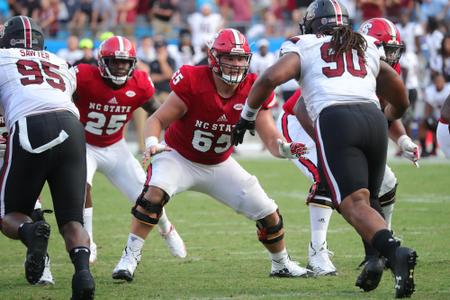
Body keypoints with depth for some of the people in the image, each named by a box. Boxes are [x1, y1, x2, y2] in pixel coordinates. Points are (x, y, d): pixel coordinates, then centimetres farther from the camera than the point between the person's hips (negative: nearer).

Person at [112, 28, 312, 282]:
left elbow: (271, 138, -17)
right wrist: (152, 143, -44)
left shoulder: (253, 91, -16)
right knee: (155, 193, -34)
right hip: (179, 157, -4)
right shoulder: (192, 83, -27)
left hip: (219, 165, 4)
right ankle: (131, 256, -21)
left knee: (268, 213, 1)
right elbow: (157, 120, -23)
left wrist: (284, 148, -41)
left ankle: (282, 264, 28)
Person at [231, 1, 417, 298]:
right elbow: (401, 101, 36)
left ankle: (393, 250, -40)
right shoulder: (369, 50, 30)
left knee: (354, 204, -15)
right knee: (366, 198, 21)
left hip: (334, 120, -4)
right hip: (373, 119, 4)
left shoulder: (302, 49, 19)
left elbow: (271, 78, 1)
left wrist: (247, 115, 15)